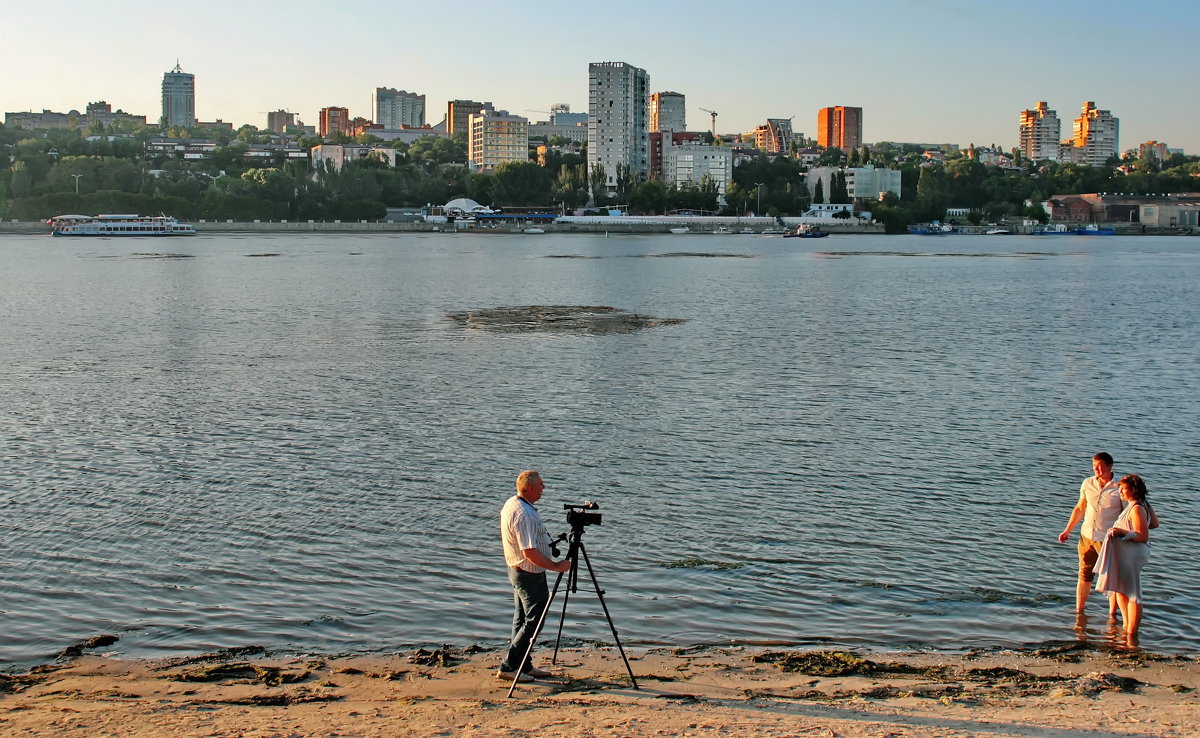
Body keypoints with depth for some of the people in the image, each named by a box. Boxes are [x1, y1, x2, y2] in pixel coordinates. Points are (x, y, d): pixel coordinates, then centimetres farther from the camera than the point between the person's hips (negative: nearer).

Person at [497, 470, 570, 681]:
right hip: (530, 574, -11)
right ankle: (509, 667, -2)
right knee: (534, 621, -4)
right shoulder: (524, 514, -27)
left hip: (516, 570, 11)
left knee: (522, 620, 15)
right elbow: (529, 552, -30)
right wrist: (555, 566, -22)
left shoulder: (511, 504, 6)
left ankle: (523, 666, 22)